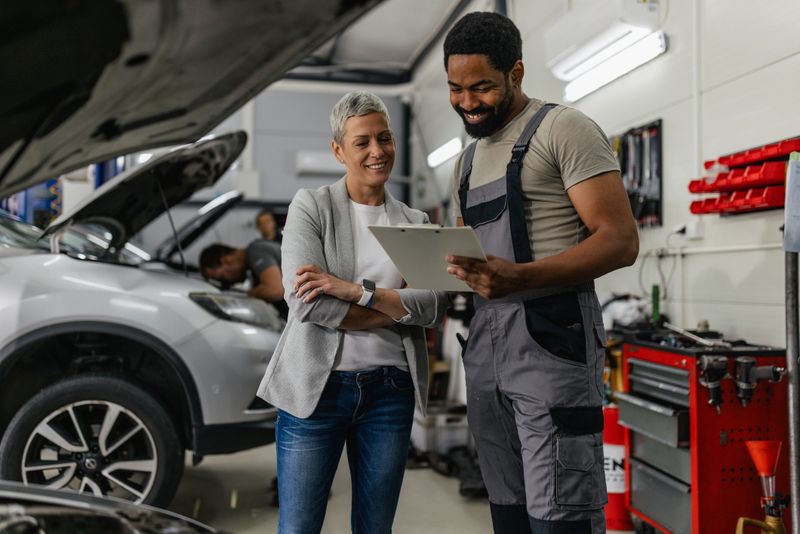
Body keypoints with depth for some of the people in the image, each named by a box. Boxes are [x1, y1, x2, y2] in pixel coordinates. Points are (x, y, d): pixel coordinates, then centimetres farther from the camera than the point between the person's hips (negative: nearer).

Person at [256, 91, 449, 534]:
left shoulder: (415, 223, 9)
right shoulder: (311, 206, -1)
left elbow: (437, 304, -6)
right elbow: (305, 301, -14)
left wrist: (355, 291, -17)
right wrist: (400, 308, -10)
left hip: (390, 393, 3)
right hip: (316, 387, -3)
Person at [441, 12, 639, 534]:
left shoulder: (563, 128, -4)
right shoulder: (469, 159, 19)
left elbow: (621, 240, -13)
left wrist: (522, 277, -26)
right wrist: (445, 264, 2)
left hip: (551, 334, -7)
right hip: (485, 340, 8)